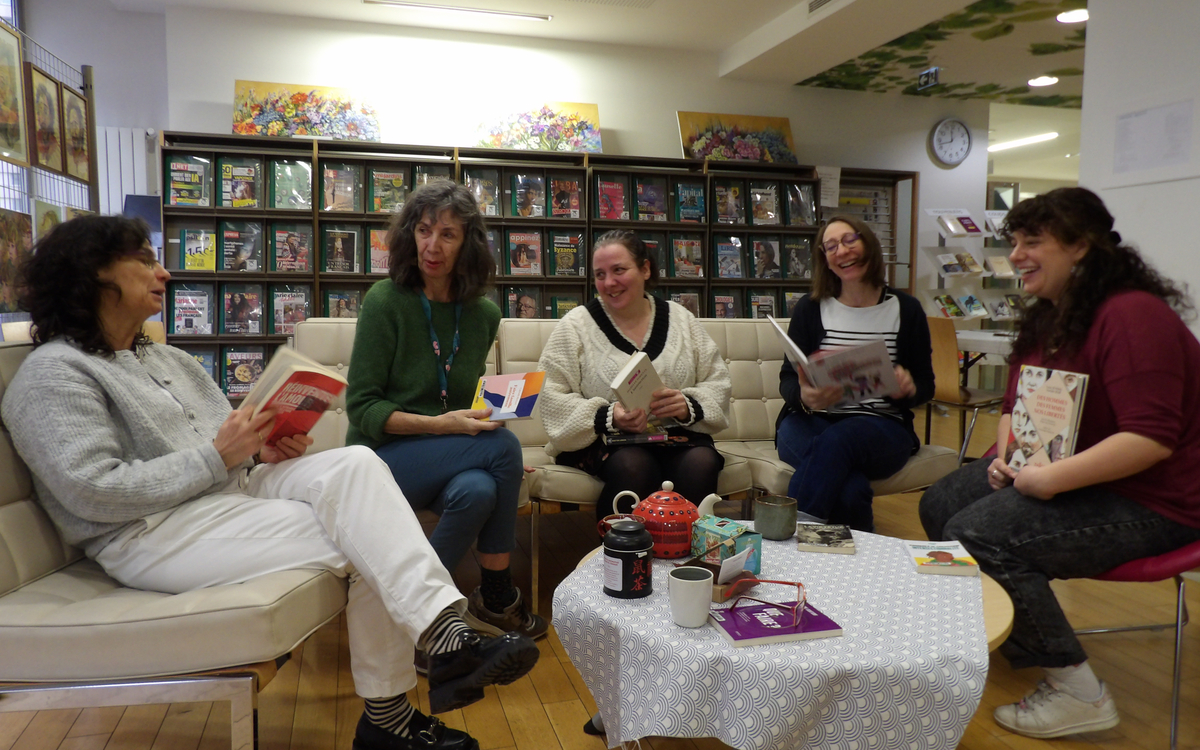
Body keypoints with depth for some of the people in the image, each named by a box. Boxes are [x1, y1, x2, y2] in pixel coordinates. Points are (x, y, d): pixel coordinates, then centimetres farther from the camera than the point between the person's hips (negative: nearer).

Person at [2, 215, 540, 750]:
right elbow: (96, 493, -16)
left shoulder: (164, 359, 23)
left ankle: (444, 632, -29)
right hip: (153, 533, -7)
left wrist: (263, 449, -2)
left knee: (355, 465, -22)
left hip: (236, 486, 7)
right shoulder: (53, 373, -4)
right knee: (363, 536, -23)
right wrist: (218, 457, -17)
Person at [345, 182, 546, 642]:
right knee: (504, 446, -26)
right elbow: (361, 408, -10)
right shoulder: (386, 301, -9)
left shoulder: (483, 314, 6)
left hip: (454, 459, 4)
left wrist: (482, 419, -2)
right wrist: (439, 424, -22)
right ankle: (495, 596, -9)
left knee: (478, 491, -31)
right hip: (383, 454, -4)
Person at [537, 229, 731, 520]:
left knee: (701, 462, -30)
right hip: (602, 441, -2)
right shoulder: (576, 324, 3)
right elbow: (553, 397, -5)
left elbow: (717, 384, 9)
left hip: (677, 436, 3)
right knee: (633, 465, -35)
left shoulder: (680, 319, 11)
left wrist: (689, 406, -13)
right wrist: (608, 417, -21)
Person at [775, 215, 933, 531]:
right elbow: (787, 380, 4)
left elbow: (926, 384, 10)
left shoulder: (906, 310, 7)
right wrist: (804, 396, -21)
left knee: (837, 441, -37)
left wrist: (908, 388, -15)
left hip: (882, 427, 1)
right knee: (850, 489, -35)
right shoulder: (809, 308, 7)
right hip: (809, 422, 0)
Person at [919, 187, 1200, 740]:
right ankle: (1015, 632, 22)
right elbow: (1017, 405, 17)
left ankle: (1077, 692, -10)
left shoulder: (1133, 315, -22)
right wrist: (1005, 455, -3)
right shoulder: (1046, 319, 9)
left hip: (1146, 502, -10)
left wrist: (1050, 479, -29)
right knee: (939, 504, 5)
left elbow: (1152, 438, -30)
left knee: (977, 534, -25)